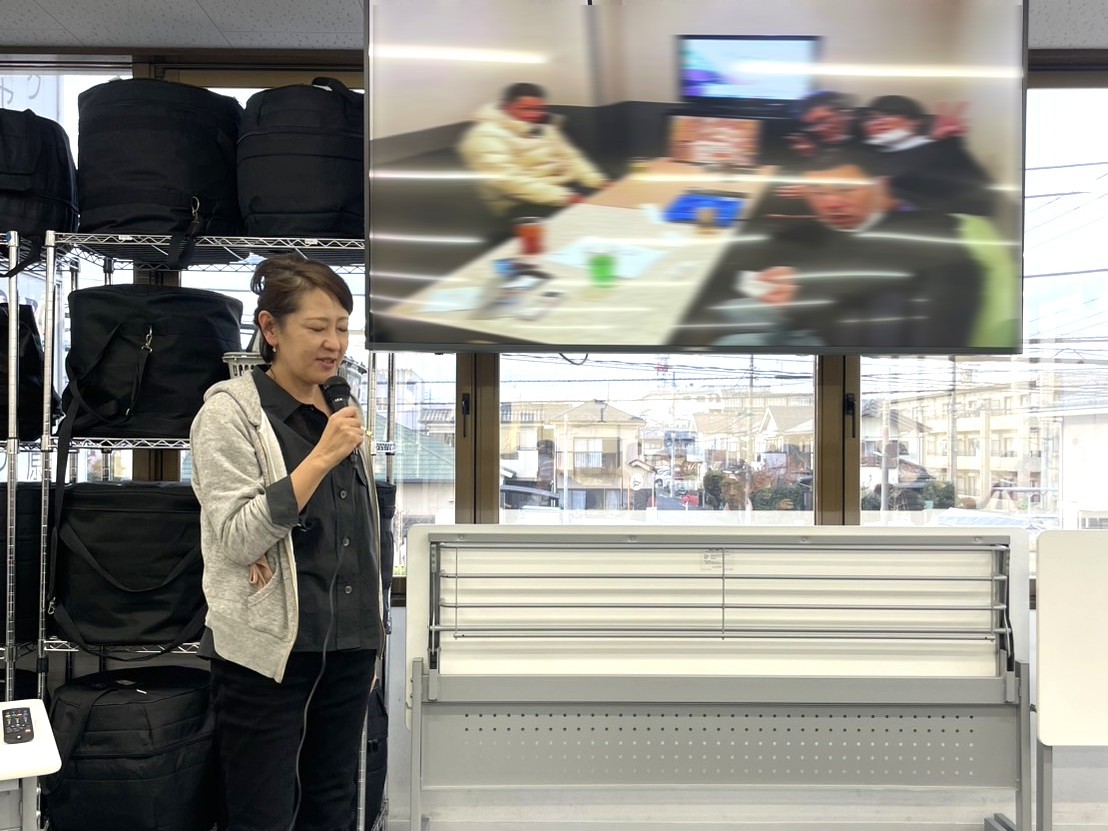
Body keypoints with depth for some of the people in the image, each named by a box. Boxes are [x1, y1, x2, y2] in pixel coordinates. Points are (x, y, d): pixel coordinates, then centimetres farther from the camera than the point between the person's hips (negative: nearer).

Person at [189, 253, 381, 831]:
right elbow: (234, 539, -16)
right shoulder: (231, 409, -7)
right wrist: (321, 458, -20)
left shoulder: (343, 413, 11)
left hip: (347, 647, 6)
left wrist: (369, 641, 15)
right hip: (268, 650, -6)